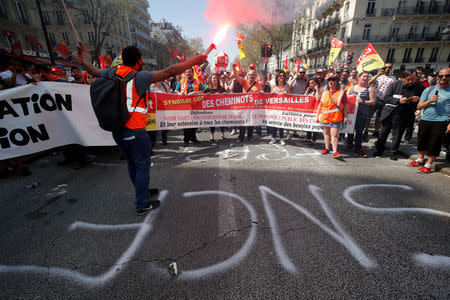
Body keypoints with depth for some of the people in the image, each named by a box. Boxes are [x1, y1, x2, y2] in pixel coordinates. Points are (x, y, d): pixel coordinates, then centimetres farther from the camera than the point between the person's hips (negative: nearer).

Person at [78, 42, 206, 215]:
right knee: (142, 165, 4)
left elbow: (92, 70, 24)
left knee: (132, 163, 20)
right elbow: (169, 72, -19)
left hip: (117, 130, 8)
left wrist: (84, 55, 44)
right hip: (134, 131, -8)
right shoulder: (138, 77, -14)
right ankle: (142, 205, 14)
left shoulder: (113, 73, 6)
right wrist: (193, 62, -12)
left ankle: (143, 192, 39)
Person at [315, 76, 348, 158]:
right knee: (326, 133, 13)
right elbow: (320, 105, 15)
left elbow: (345, 106, 3)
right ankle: (327, 148, 27)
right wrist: (318, 115, 11)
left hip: (336, 118, -4)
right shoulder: (324, 92, 13)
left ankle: (335, 152, -10)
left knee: (334, 134, -11)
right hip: (324, 117, 4)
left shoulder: (342, 92, 4)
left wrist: (345, 117, -3)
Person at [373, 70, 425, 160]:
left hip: (402, 117, 0)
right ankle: (379, 150, 25)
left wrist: (418, 100, -15)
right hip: (389, 114, 0)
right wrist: (398, 100, -21)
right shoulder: (395, 84, -4)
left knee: (397, 136, 9)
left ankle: (393, 152, 23)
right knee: (383, 133, 9)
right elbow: (386, 98, -7)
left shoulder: (419, 87, -1)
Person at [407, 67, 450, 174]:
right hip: (425, 120, 3)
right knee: (422, 141, 12)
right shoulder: (428, 90, 9)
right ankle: (420, 160, 27)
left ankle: (428, 165, 9)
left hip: (441, 122, -3)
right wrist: (429, 101, -12)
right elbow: (419, 106, 6)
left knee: (434, 144, -1)